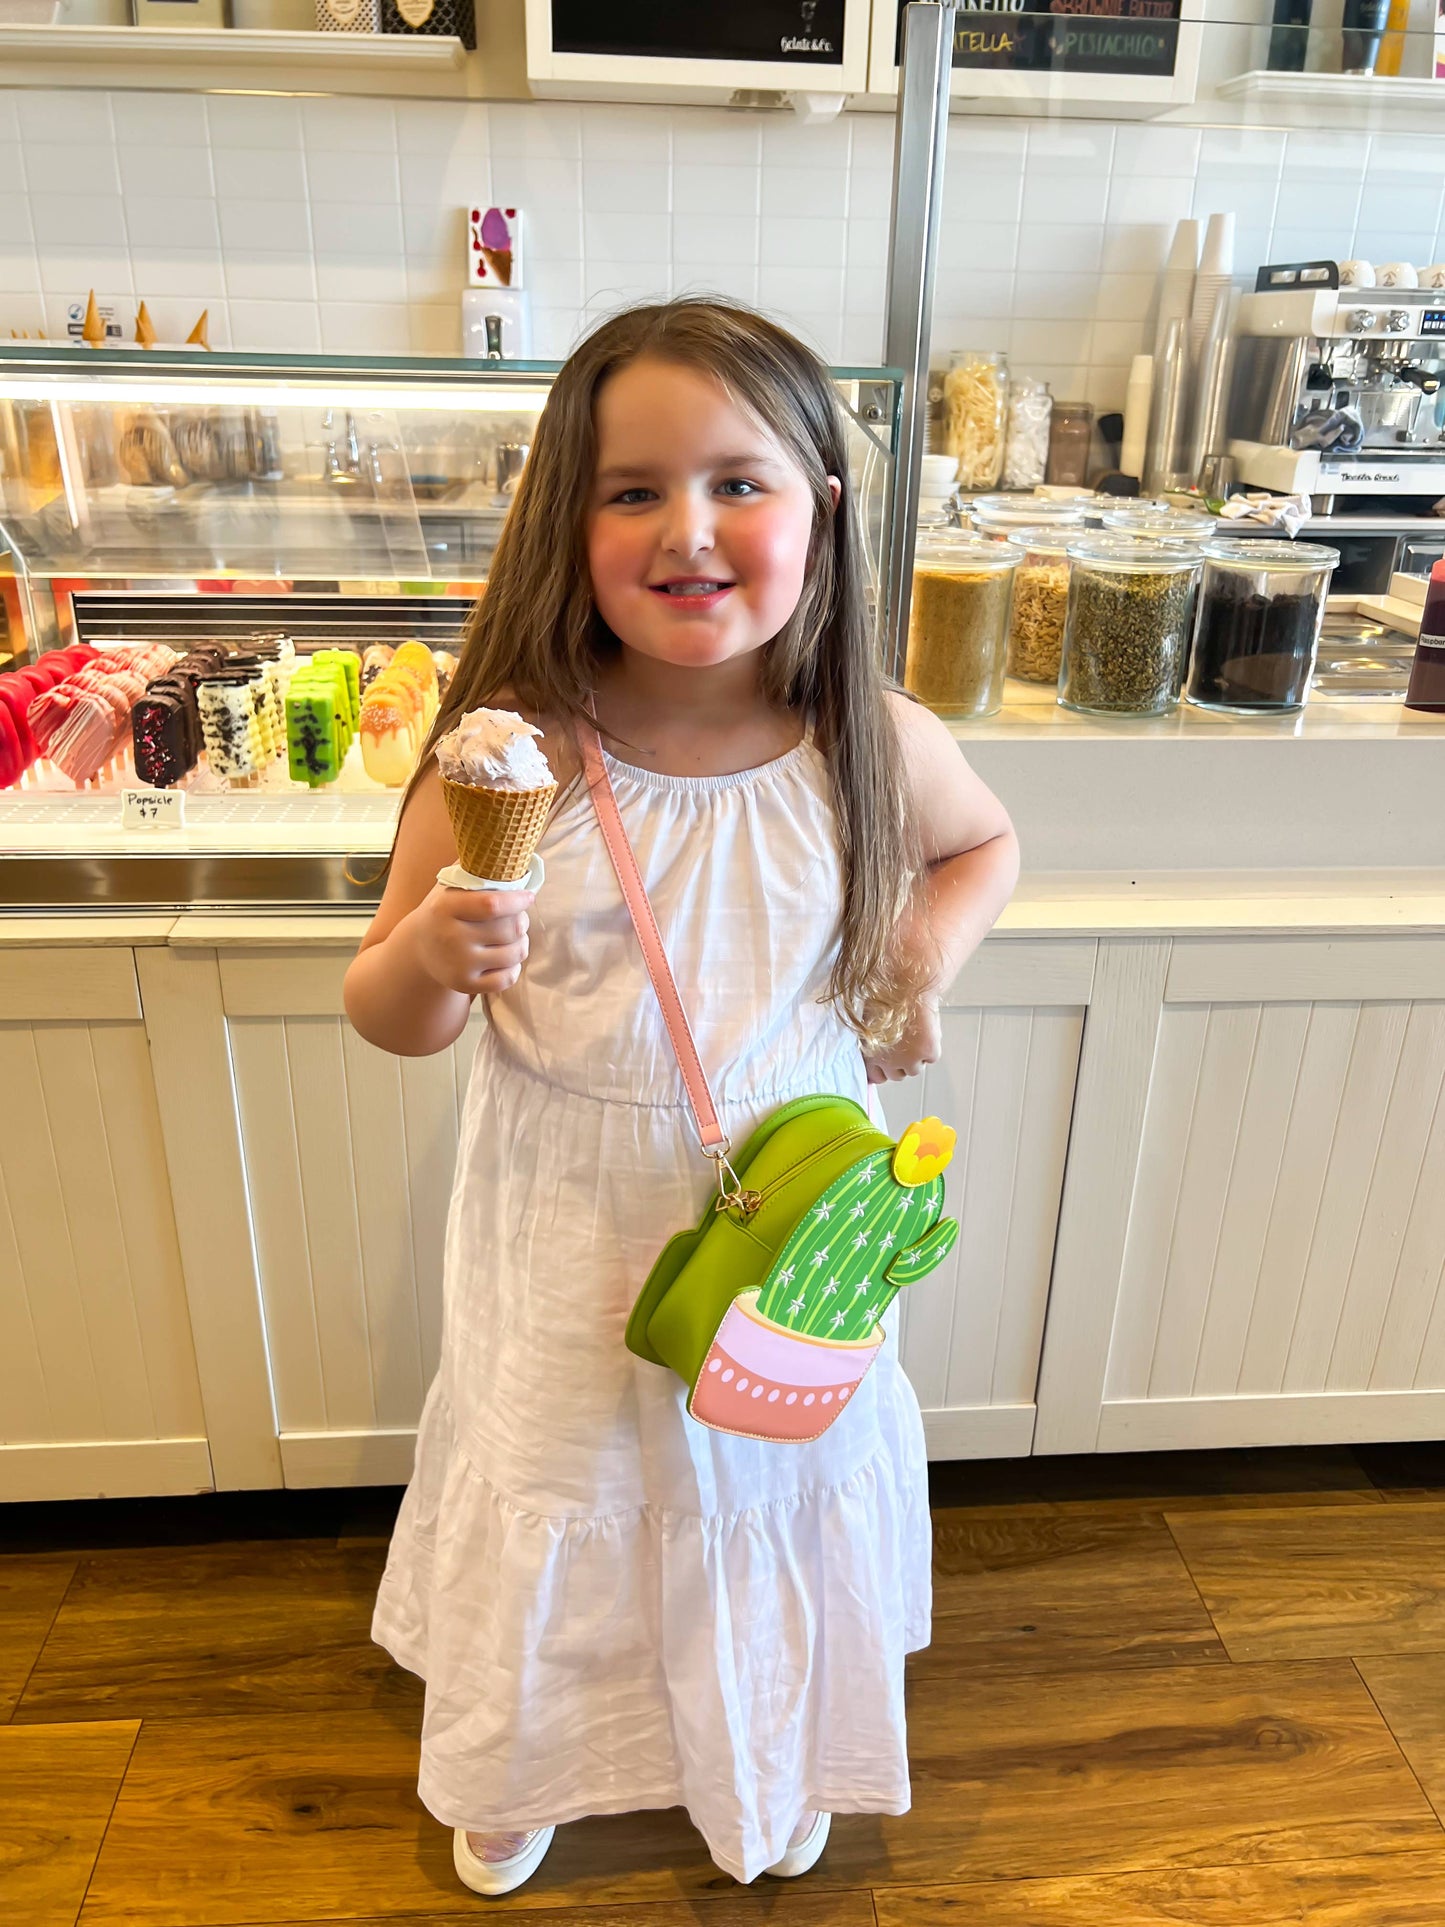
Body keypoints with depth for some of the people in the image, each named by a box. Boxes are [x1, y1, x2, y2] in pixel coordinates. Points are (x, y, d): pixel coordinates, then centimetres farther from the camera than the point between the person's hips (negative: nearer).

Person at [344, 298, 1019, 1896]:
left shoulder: (870, 747, -14)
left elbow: (986, 841, 10)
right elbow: (388, 1019, -10)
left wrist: (928, 950, -7)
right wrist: (433, 956, -32)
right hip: (570, 1237, -1)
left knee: (777, 1484, 22)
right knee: (554, 1493, 20)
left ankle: (771, 1761, 57)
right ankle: (522, 1765, 56)